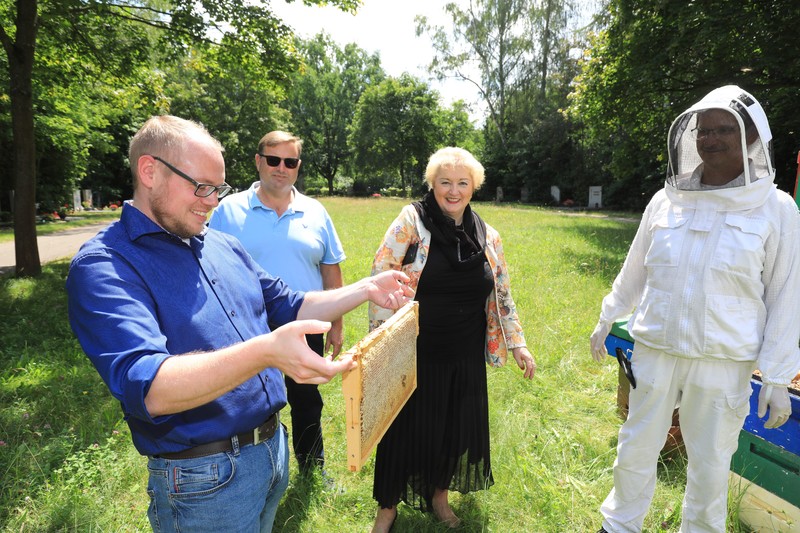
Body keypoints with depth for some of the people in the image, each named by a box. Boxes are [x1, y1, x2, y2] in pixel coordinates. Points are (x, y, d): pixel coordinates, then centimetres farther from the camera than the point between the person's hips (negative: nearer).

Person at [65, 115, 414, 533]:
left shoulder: (224, 246, 5)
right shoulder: (103, 267, -17)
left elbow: (288, 308, 12)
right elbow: (146, 388, -30)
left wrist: (363, 290, 1)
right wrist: (265, 351, -44)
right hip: (203, 478, -6)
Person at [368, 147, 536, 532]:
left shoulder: (487, 236, 3)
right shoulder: (412, 220, -10)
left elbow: (502, 294, 10)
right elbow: (381, 279, -12)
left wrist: (518, 344, 9)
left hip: (465, 357, 4)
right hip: (414, 354, -4)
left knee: (457, 428, 17)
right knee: (406, 430, 11)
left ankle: (439, 495, 45)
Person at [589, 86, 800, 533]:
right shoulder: (667, 200, 1)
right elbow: (634, 272, 11)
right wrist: (606, 323, 17)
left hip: (723, 362, -2)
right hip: (654, 350, 3)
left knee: (710, 462, 13)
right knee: (636, 450, 16)